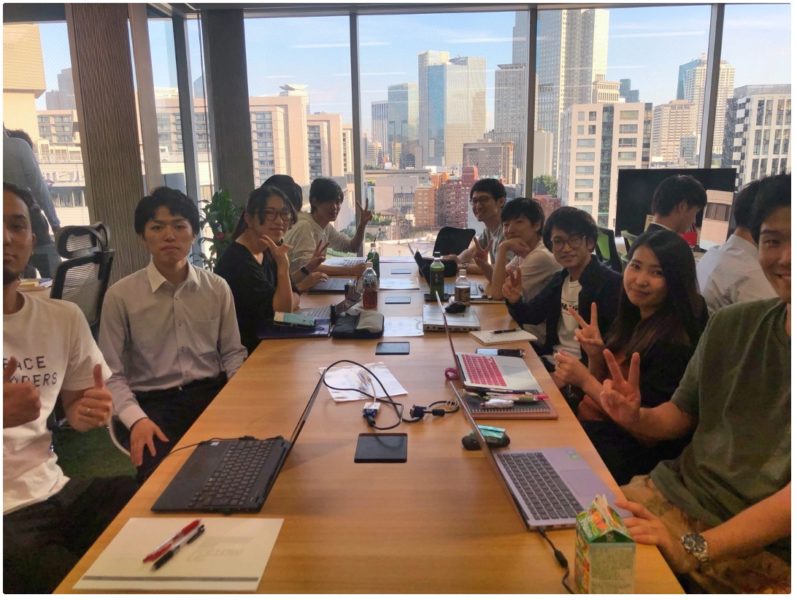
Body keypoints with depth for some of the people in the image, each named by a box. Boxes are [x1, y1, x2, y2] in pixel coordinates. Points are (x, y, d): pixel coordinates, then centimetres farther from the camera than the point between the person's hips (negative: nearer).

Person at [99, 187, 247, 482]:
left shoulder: (218, 288, 4)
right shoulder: (120, 295, -3)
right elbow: (112, 374, -1)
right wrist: (137, 419, -17)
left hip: (212, 392, 2)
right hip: (154, 401, -2)